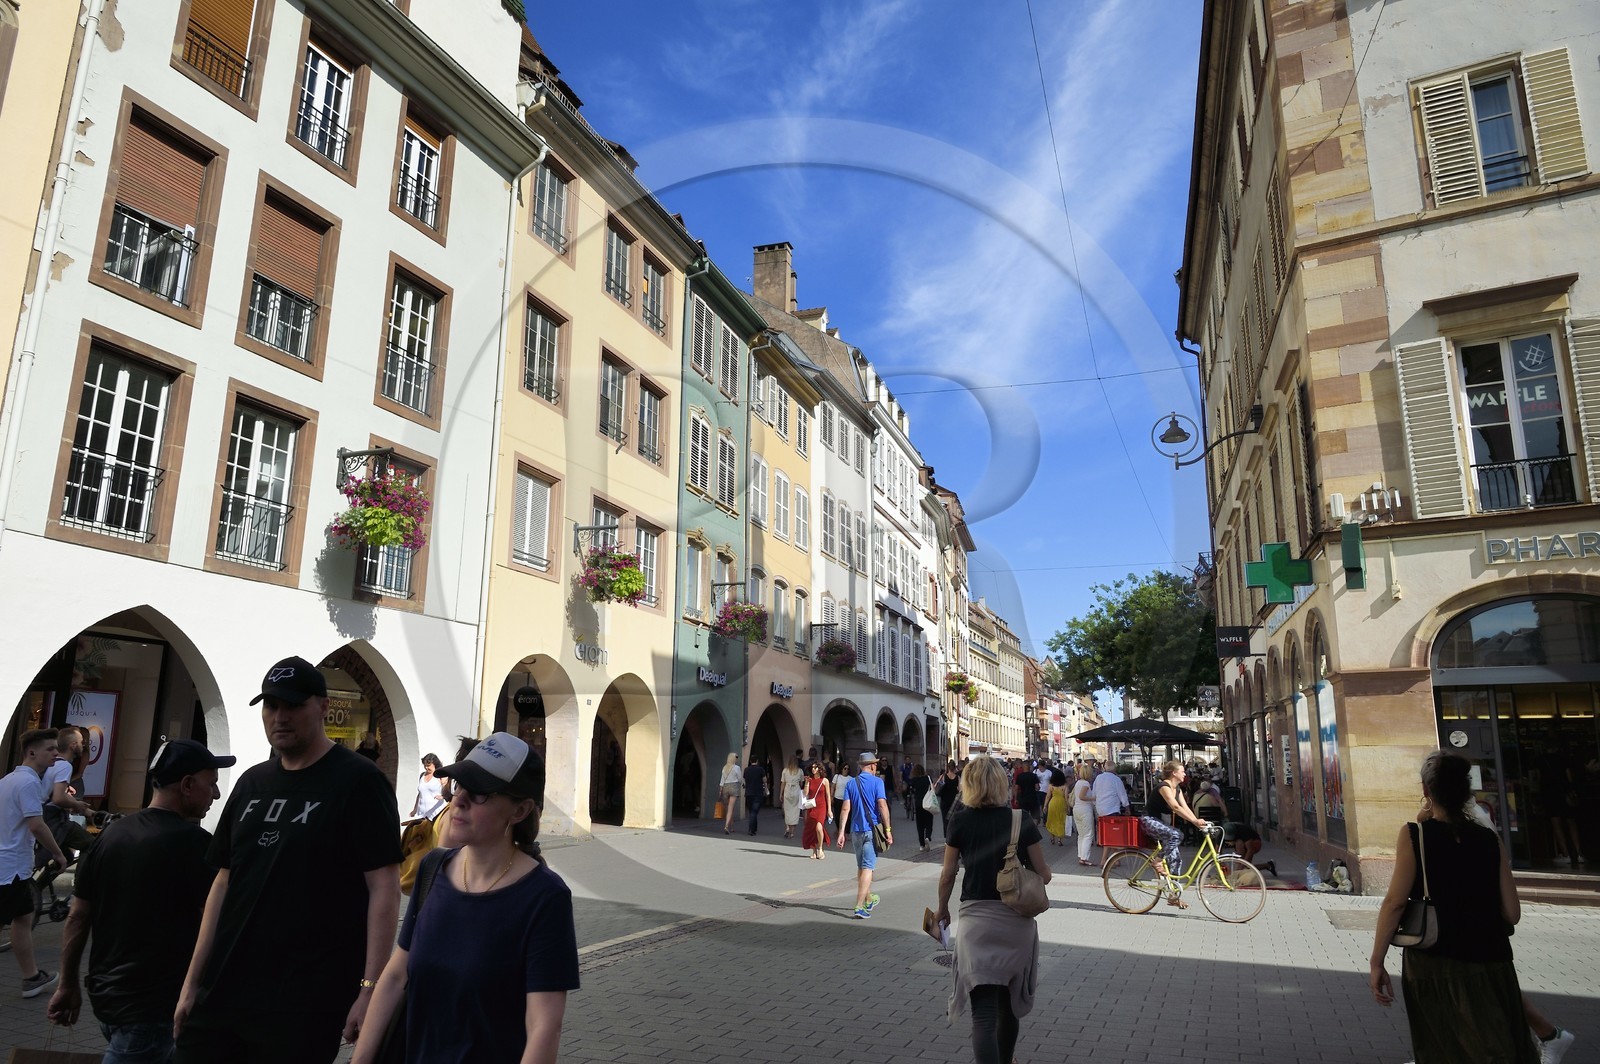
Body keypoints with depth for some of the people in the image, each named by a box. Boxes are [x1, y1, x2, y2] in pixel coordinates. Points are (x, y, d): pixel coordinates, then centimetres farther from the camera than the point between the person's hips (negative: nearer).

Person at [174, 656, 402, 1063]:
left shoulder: (358, 781, -10)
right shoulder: (252, 782, 10)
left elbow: (384, 888, -14)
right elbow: (224, 883, 15)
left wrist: (371, 988, -18)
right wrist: (192, 983, 12)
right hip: (219, 995, 6)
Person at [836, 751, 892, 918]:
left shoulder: (851, 783, 6)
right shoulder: (877, 782, -6)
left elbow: (845, 809, -1)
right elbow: (882, 806, -15)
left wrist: (841, 832, -3)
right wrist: (888, 830, -11)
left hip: (855, 831, 5)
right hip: (871, 830, -5)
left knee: (861, 867, 18)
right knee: (867, 868, -4)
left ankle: (869, 900, 35)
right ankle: (859, 907, -13)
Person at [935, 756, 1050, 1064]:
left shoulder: (960, 821, -5)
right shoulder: (1022, 819, -4)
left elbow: (947, 876, 0)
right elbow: (1043, 874, -1)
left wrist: (942, 910, 17)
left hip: (976, 919, -2)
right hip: (1017, 921, 2)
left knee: (984, 1012, -3)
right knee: (1009, 1003, 24)